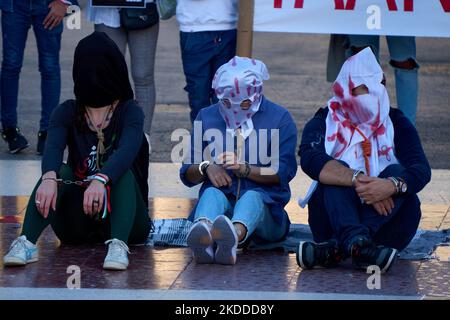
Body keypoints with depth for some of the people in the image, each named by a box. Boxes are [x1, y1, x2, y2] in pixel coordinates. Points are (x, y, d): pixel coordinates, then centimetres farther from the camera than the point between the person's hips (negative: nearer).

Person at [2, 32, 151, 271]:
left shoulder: (129, 112, -3)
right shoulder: (67, 113, 3)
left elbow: (127, 150, -25)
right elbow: (53, 148, -18)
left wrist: (100, 180, -46)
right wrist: (49, 178, -42)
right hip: (77, 221, 2)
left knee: (122, 170, -28)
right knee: (60, 171, -25)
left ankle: (118, 245, -48)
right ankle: (26, 243, -44)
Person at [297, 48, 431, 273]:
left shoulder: (396, 124, 8)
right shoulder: (323, 124, 4)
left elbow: (422, 170, -9)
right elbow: (310, 160, -19)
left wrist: (392, 185, -33)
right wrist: (357, 180, -34)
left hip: (385, 223, 1)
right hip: (332, 219, -1)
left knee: (398, 173, -24)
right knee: (337, 172, -25)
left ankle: (335, 248, -45)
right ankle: (355, 243, -56)